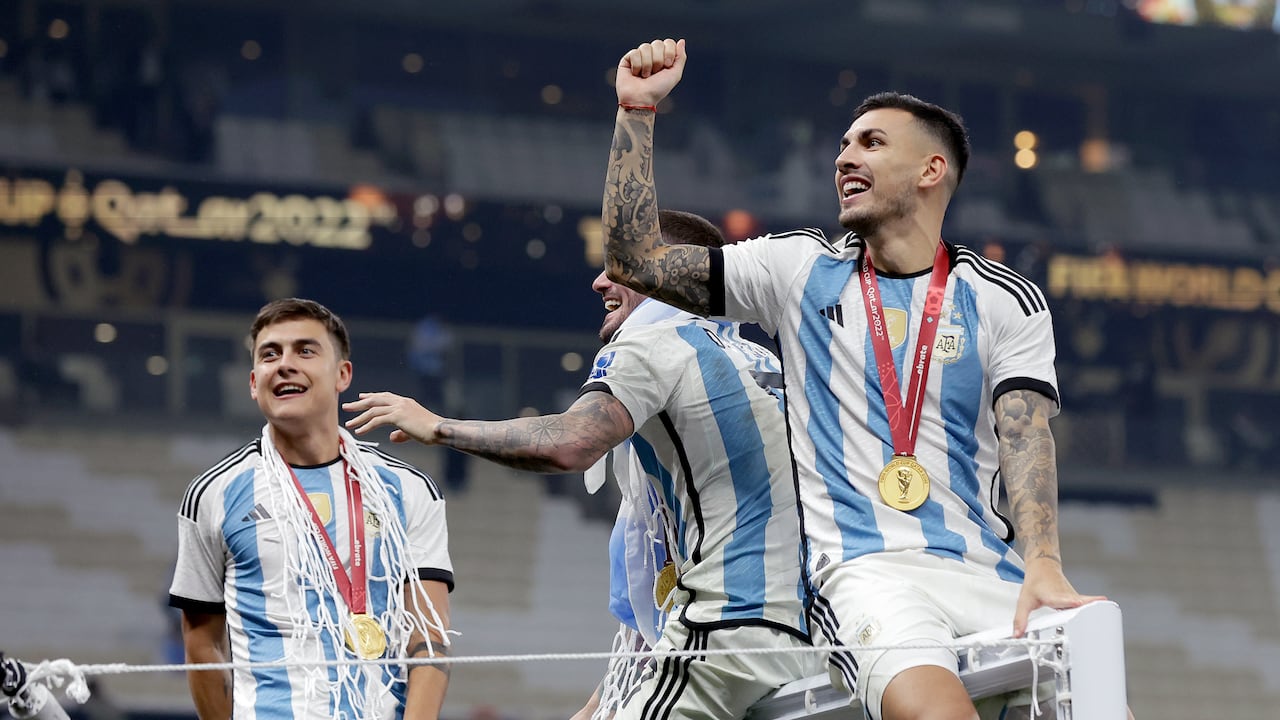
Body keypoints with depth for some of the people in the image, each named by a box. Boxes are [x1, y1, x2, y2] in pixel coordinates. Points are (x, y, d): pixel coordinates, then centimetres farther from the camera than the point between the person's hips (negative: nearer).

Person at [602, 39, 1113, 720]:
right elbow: (635, 259, 13)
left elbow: (1026, 438, -2)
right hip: (865, 567, -2)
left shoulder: (1007, 300, 11)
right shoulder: (801, 268, 15)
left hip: (989, 573, 2)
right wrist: (637, 109, 8)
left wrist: (1043, 563, -19)